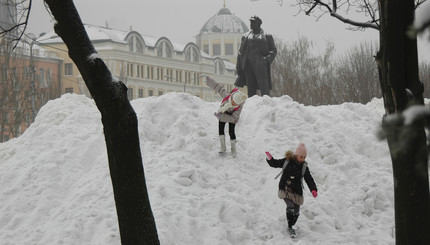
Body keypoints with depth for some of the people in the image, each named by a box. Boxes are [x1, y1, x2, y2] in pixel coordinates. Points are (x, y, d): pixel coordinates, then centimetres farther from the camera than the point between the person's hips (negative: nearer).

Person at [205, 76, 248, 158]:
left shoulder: (240, 107, -41)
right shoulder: (227, 95, -39)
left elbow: (233, 118, -34)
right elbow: (219, 88, -24)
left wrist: (220, 116, -40)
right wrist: (209, 81, -15)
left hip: (231, 116, -3)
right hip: (222, 113, 3)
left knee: (231, 132, -5)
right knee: (220, 130, 4)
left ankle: (233, 150, 14)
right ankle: (223, 147, 21)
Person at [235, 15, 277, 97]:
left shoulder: (267, 36, 11)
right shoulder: (245, 36, 20)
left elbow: (273, 51, 8)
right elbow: (241, 52, 19)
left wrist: (267, 59, -10)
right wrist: (239, 67, 11)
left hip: (260, 64, -4)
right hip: (248, 65, 4)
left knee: (264, 88, -13)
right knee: (251, 89, 2)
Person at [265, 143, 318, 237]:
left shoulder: (304, 167, 1)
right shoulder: (287, 161, -2)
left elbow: (309, 179, -4)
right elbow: (275, 163, 8)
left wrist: (313, 189, -20)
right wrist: (270, 159, -12)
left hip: (296, 192, 3)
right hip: (285, 190, -3)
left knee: (296, 211, 7)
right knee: (291, 207, -21)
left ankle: (291, 226, 32)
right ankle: (290, 227, -9)